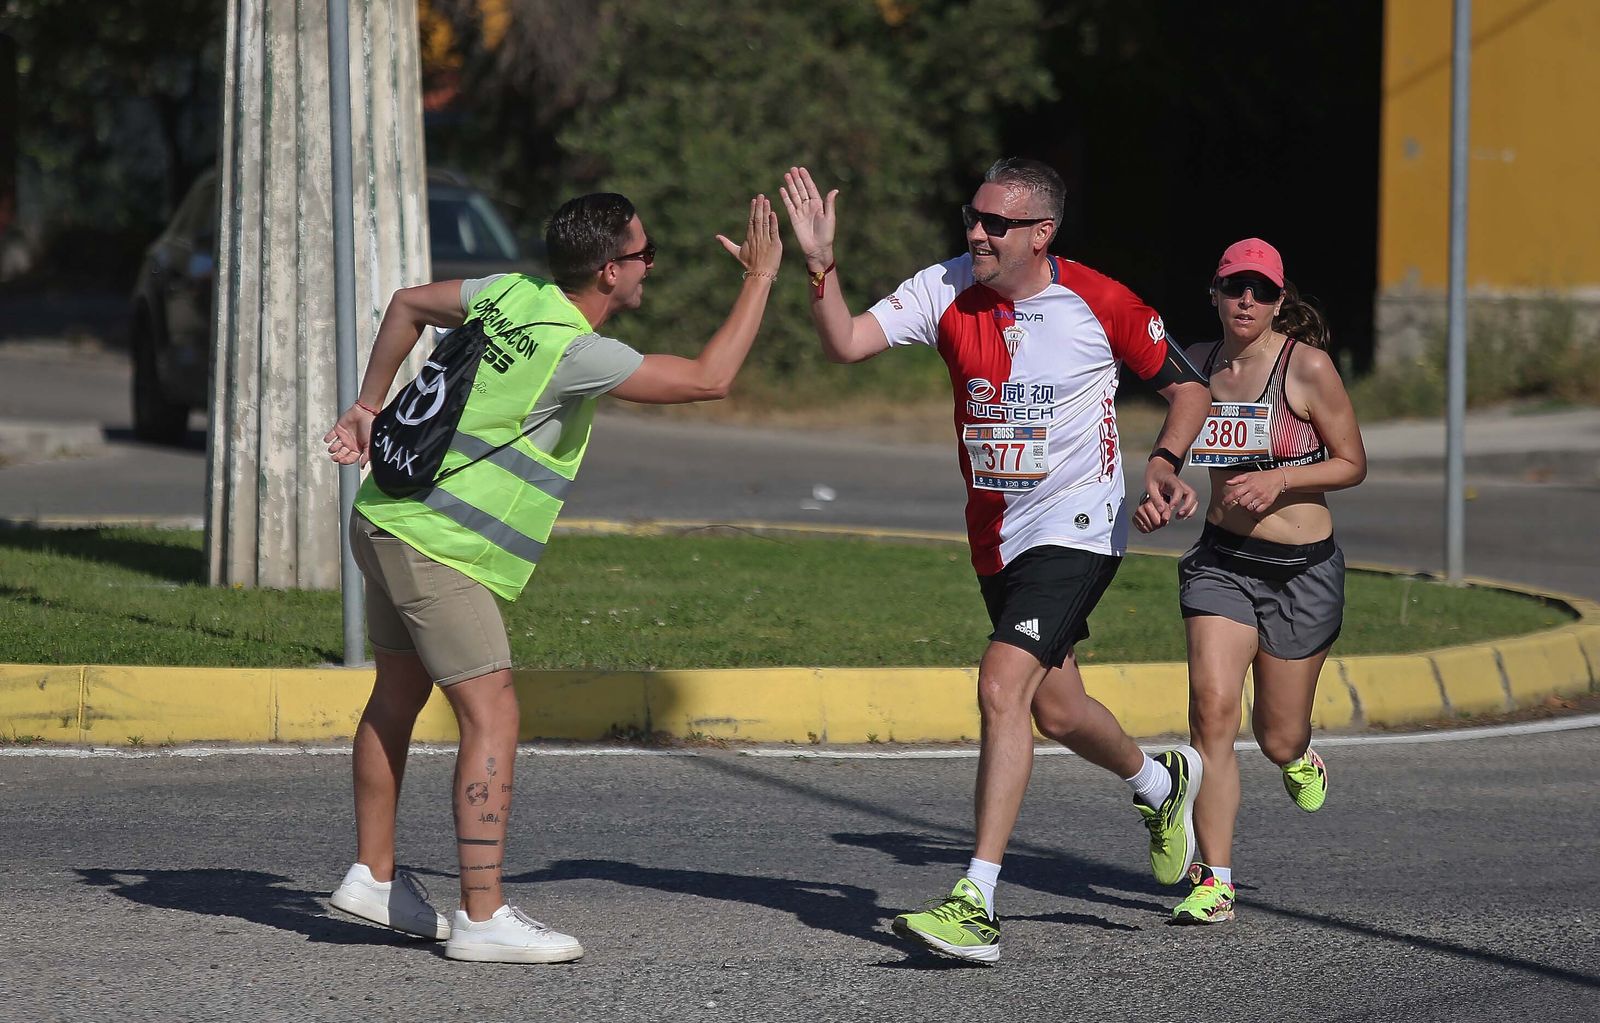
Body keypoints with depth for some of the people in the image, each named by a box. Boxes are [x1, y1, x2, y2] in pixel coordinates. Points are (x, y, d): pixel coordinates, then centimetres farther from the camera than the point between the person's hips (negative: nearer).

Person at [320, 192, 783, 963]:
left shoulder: (514, 293, 4)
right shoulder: (576, 351, -21)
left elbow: (407, 304, 19)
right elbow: (708, 379, -19)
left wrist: (367, 408, 27)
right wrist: (760, 277, -11)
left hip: (390, 521, 10)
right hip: (439, 547, -10)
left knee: (397, 699, 18)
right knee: (491, 719, -8)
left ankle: (373, 877, 28)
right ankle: (484, 919, -9)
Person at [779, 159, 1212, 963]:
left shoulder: (1098, 304, -14)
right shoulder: (947, 289, -5)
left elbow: (1187, 388, -1)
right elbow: (846, 343, -15)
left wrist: (1163, 464, -17)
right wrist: (819, 264, -29)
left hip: (1075, 526, -6)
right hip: (996, 533, 6)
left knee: (1003, 685, -22)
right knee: (1055, 709, 19)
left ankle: (976, 905, -23)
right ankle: (1162, 783, 52)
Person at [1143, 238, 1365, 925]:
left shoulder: (1307, 366, -11)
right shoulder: (1198, 364, 3)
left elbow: (1353, 463, -5)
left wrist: (1280, 480, -19)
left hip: (1302, 567, -2)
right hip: (1221, 559, 2)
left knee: (1278, 739, 5)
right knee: (1211, 708, -17)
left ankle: (1299, 757, 46)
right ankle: (1214, 882, -13)